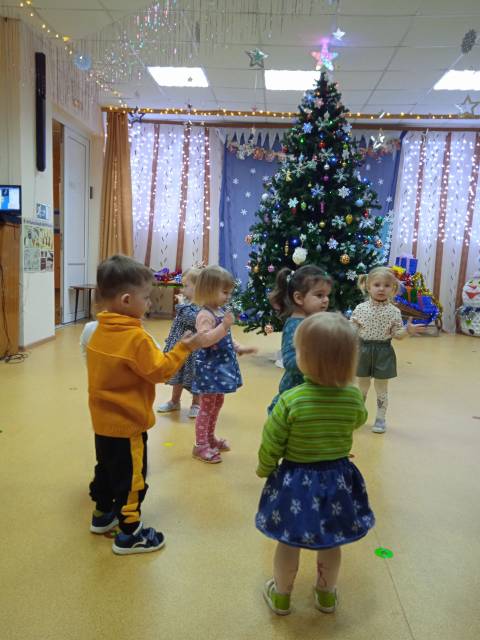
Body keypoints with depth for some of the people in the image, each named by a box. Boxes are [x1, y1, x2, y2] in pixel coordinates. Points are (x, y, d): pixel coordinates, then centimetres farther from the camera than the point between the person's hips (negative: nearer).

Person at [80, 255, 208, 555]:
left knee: (106, 468, 24)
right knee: (131, 477, 6)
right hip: (128, 422, -8)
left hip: (103, 419, 8)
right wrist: (184, 348, -17)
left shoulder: (98, 330, 0)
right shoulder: (136, 337, -26)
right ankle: (129, 533, 19)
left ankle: (103, 514, 42)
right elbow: (160, 371, -21)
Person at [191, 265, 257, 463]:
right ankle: (200, 445, 12)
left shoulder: (221, 311, 9)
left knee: (217, 402, 20)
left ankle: (210, 437, 36)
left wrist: (239, 348, 10)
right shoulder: (205, 315, -20)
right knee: (207, 405, 0)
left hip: (221, 365, 9)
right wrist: (224, 325, -35)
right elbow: (205, 340, -33)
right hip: (209, 367, -9)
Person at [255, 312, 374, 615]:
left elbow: (271, 445, -15)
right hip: (339, 478, 3)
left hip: (296, 480, -3)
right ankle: (326, 595, 45)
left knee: (289, 543, 19)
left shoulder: (291, 400, -26)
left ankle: (281, 596, 40)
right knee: (331, 542, 24)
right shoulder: (354, 395, -16)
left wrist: (264, 469, 5)